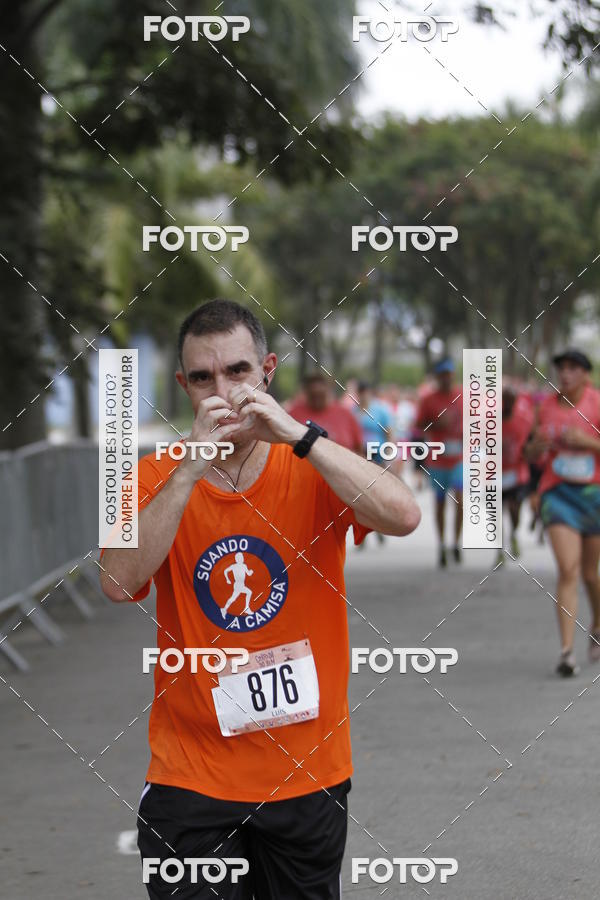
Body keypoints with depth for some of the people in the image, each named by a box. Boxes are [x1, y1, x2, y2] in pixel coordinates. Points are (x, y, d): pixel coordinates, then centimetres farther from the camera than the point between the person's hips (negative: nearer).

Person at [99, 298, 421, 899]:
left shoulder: (312, 468, -2)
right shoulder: (157, 477, -1)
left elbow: (403, 517, -21)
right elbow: (118, 583, -18)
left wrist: (297, 434, -26)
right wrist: (191, 469, -23)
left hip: (308, 773, 1)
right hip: (190, 776, -1)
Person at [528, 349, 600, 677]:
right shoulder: (547, 406, 4)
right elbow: (534, 454, 14)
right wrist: (538, 444, -8)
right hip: (557, 492, 1)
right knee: (568, 570, -14)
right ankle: (566, 651, -17)